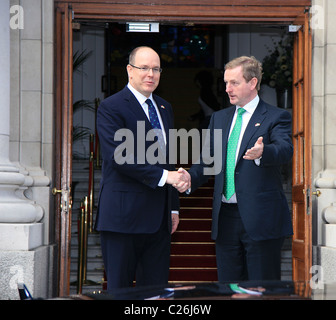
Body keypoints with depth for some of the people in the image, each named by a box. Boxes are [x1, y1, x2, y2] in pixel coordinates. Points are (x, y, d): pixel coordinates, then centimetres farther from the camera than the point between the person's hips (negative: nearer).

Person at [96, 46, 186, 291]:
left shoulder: (165, 108, 18)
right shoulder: (111, 107, -6)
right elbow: (118, 157, -18)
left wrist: (173, 207, 17)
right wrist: (163, 176, -20)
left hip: (158, 216, 7)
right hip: (123, 216, -7)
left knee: (156, 288, 8)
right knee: (119, 289, -1)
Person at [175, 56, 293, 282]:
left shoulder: (276, 117, -2)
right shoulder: (219, 118, 17)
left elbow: (285, 150, -20)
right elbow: (208, 159, 15)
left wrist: (262, 153, -42)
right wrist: (191, 178, -6)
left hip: (260, 218, -5)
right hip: (226, 217, 6)